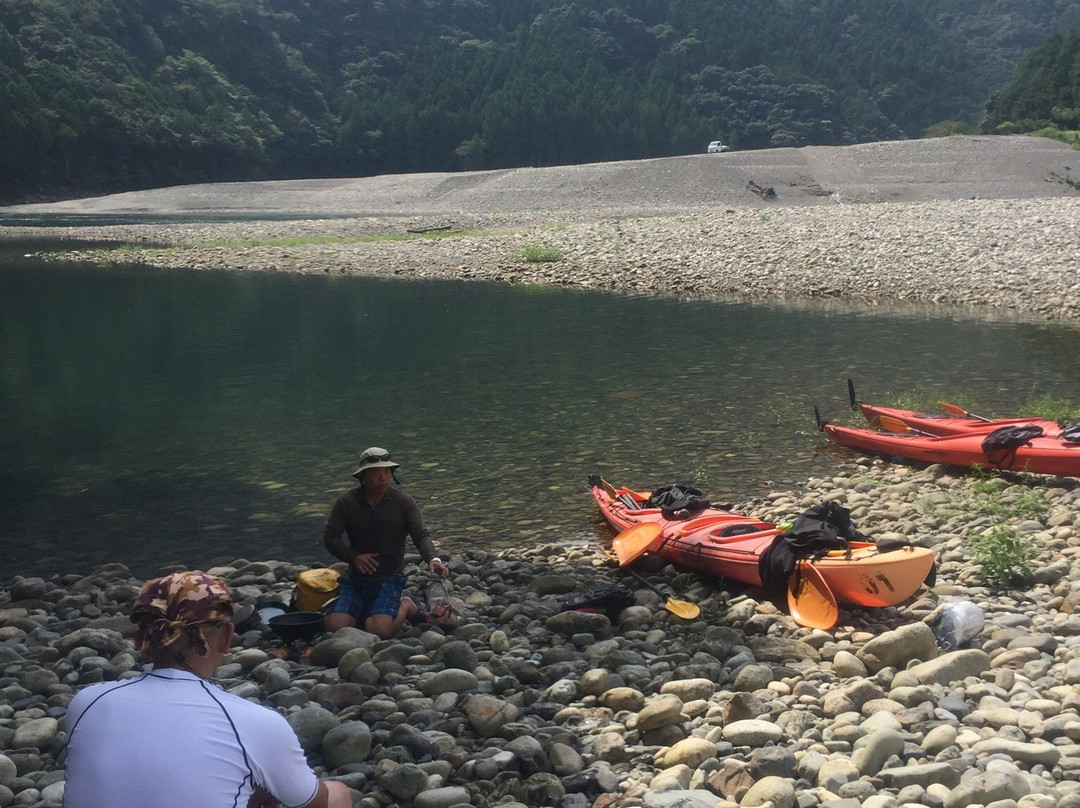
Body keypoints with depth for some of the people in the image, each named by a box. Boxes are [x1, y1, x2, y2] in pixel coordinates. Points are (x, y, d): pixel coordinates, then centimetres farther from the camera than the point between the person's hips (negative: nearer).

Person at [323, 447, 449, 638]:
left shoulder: (404, 502, -6)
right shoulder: (347, 502, -4)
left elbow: (421, 535, -11)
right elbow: (330, 537, -1)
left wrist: (433, 559, -32)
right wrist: (353, 557, -17)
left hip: (390, 577, -2)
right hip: (356, 578, 2)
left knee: (379, 630, -23)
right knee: (336, 627, -15)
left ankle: (404, 607, 11)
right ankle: (366, 612, 18)